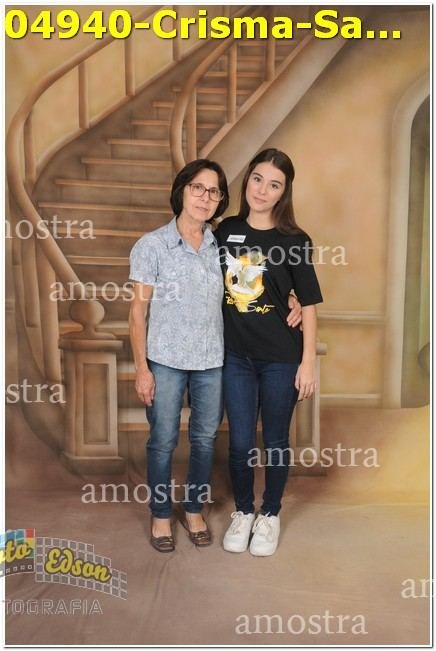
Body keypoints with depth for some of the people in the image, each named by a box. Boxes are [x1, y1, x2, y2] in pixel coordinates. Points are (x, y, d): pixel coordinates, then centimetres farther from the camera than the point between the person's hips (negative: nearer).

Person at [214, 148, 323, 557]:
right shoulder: (226, 231, 2)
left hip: (281, 359, -2)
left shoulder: (294, 241, -7)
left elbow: (308, 305, -6)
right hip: (235, 356, 2)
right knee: (240, 441, 11)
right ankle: (242, 512, 34)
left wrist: (308, 362, -8)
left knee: (275, 441, 12)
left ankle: (270, 515, 34)